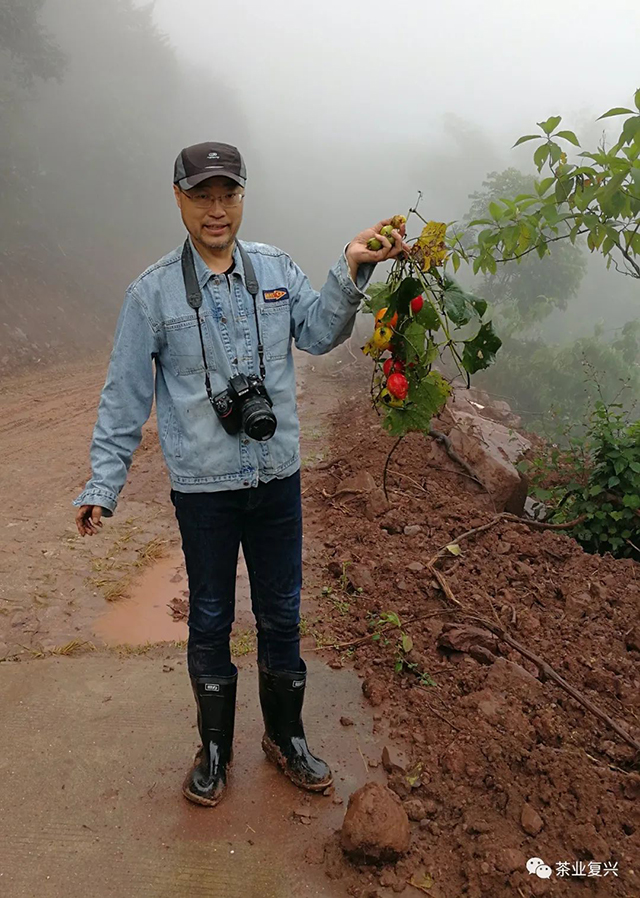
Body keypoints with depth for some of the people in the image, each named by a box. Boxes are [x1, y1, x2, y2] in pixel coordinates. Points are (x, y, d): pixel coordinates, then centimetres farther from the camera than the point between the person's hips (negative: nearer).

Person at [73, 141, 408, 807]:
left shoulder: (276, 269, 3)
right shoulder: (153, 291, -5)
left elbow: (318, 334, -8)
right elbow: (125, 397, -3)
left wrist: (351, 273, -22)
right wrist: (103, 484, -5)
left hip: (277, 477, 2)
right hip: (202, 486, -2)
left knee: (281, 614, 15)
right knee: (210, 620, 13)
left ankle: (286, 737, 38)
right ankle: (214, 747, 36)